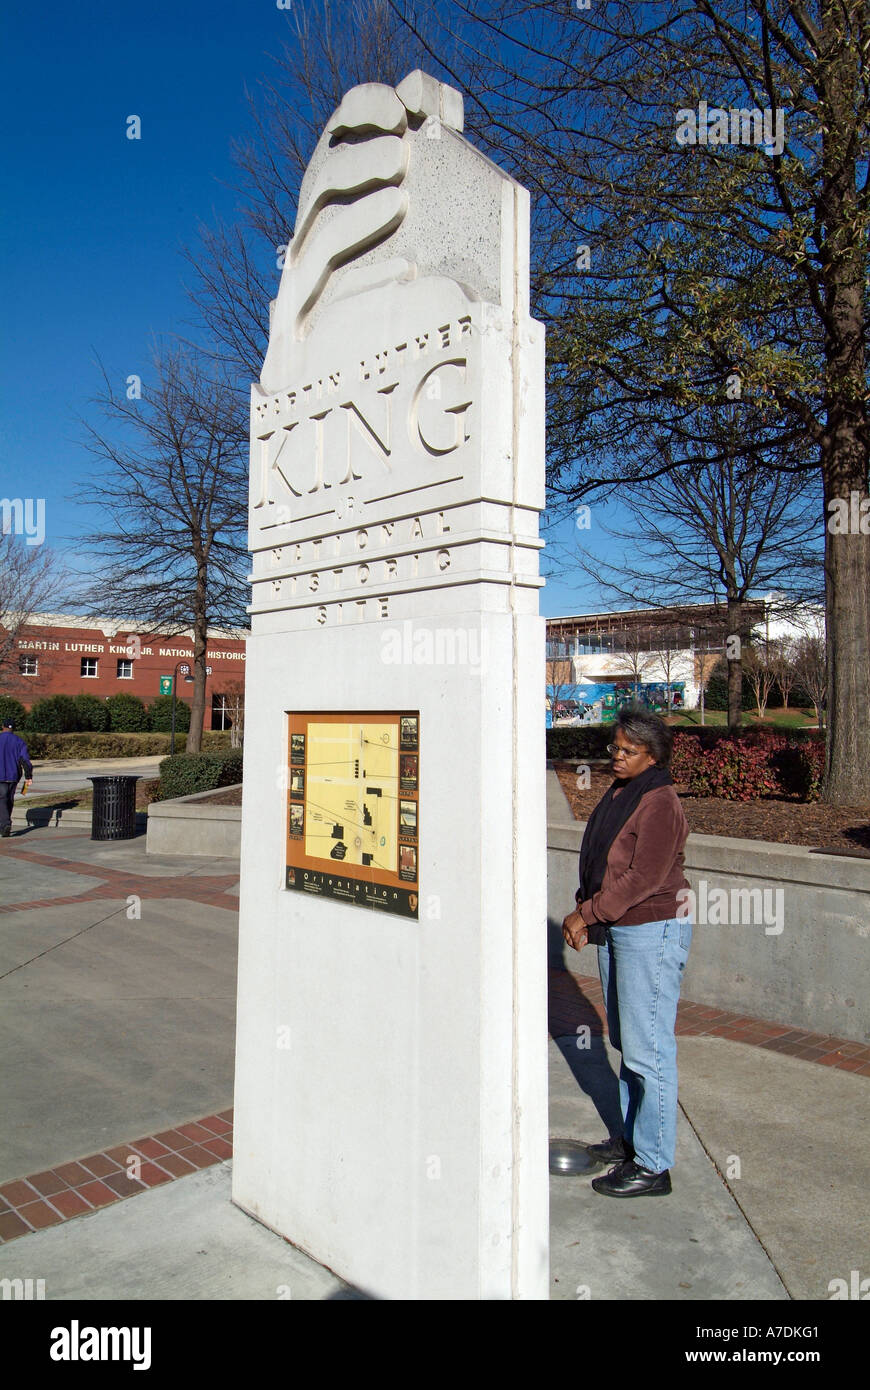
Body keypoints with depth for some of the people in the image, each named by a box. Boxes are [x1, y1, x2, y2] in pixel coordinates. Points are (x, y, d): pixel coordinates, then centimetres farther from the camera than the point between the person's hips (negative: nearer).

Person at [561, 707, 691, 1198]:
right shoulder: (618, 793, 10)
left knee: (648, 1050, -2)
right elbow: (600, 861, 15)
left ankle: (652, 1166, 9)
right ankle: (633, 1137, 34)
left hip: (653, 931, -10)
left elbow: (644, 878, -22)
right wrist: (583, 910, 3)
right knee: (627, 1042, 19)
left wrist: (588, 914, -17)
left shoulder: (660, 803, -18)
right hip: (616, 930, 10)